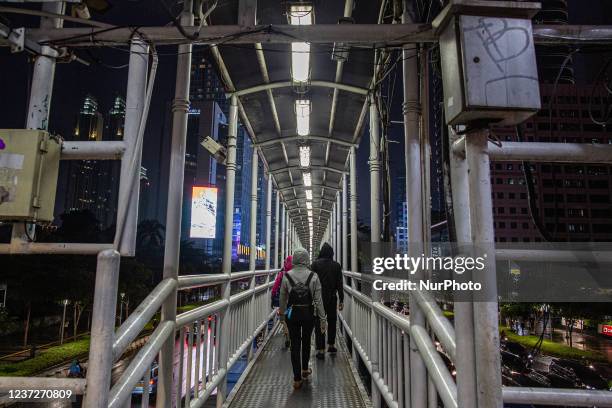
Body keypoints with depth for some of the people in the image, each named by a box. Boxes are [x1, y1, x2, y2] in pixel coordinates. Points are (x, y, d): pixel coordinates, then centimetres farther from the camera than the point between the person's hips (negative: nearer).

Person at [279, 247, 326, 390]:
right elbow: (318, 299, -9)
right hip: (308, 314, 1)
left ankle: (297, 379, 11)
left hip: (292, 314, 0)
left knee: (295, 344, 9)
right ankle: (305, 370, 41)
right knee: (306, 342, 22)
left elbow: (283, 297, 3)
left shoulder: (287, 276, -8)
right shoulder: (313, 276, -11)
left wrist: (281, 312, 21)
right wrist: (322, 319, 0)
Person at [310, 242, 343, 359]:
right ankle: (331, 345, 29)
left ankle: (320, 350, 3)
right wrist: (341, 300, 3)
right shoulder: (336, 265, -4)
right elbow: (339, 284, -2)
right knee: (332, 321, 19)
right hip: (332, 298, 2)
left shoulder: (315, 264, -8)